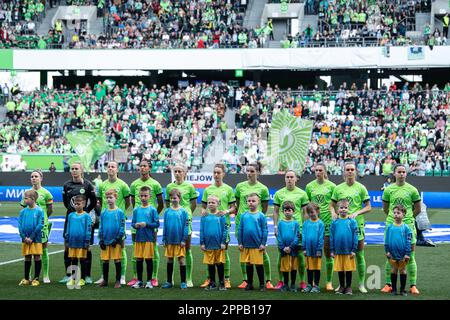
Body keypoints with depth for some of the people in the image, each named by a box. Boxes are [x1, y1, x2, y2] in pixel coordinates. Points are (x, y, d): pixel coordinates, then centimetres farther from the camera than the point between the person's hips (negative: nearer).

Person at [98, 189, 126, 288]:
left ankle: (118, 281, 9)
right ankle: (105, 280, 18)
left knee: (117, 260, 1)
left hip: (116, 241, -3)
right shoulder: (103, 213, 7)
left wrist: (118, 238, -10)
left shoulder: (120, 212, -3)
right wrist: (101, 240, 3)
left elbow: (122, 227, -4)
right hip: (105, 241, 3)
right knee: (105, 261, 7)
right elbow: (101, 227, 10)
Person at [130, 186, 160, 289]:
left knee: (149, 259, 2)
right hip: (138, 237, 3)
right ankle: (139, 281, 17)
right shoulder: (136, 210, 7)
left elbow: (157, 224, -5)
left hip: (149, 238, -3)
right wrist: (135, 225, -11)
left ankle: (149, 281, 11)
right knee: (139, 259, 7)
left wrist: (146, 224, -16)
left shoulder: (152, 209, -3)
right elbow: (132, 222, 10)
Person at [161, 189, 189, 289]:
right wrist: (164, 239, 4)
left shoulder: (183, 211, -4)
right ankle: (169, 281, 19)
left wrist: (184, 240, -8)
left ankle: (183, 282, 7)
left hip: (179, 241, -3)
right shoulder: (167, 211, 4)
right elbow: (165, 226, 8)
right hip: (169, 240, 3)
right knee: (169, 260, 10)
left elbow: (186, 226, -4)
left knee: (181, 260, 0)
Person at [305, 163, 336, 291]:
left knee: (328, 253, 1)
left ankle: (329, 282, 8)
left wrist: (335, 216, -2)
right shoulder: (309, 186, 7)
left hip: (328, 222, -2)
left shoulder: (331, 186, 0)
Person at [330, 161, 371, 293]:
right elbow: (332, 205, 13)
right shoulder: (338, 188, 8)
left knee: (359, 255, 0)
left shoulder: (361, 188, 2)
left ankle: (361, 284, 8)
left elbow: (368, 207, 2)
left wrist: (357, 213, -14)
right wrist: (333, 213, -8)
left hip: (357, 224, -2)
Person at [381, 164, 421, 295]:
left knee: (410, 257, -1)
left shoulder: (412, 190, 2)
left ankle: (413, 285, 2)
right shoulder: (388, 190, 4)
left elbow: (418, 209, 10)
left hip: (408, 225, -1)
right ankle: (388, 284, 12)